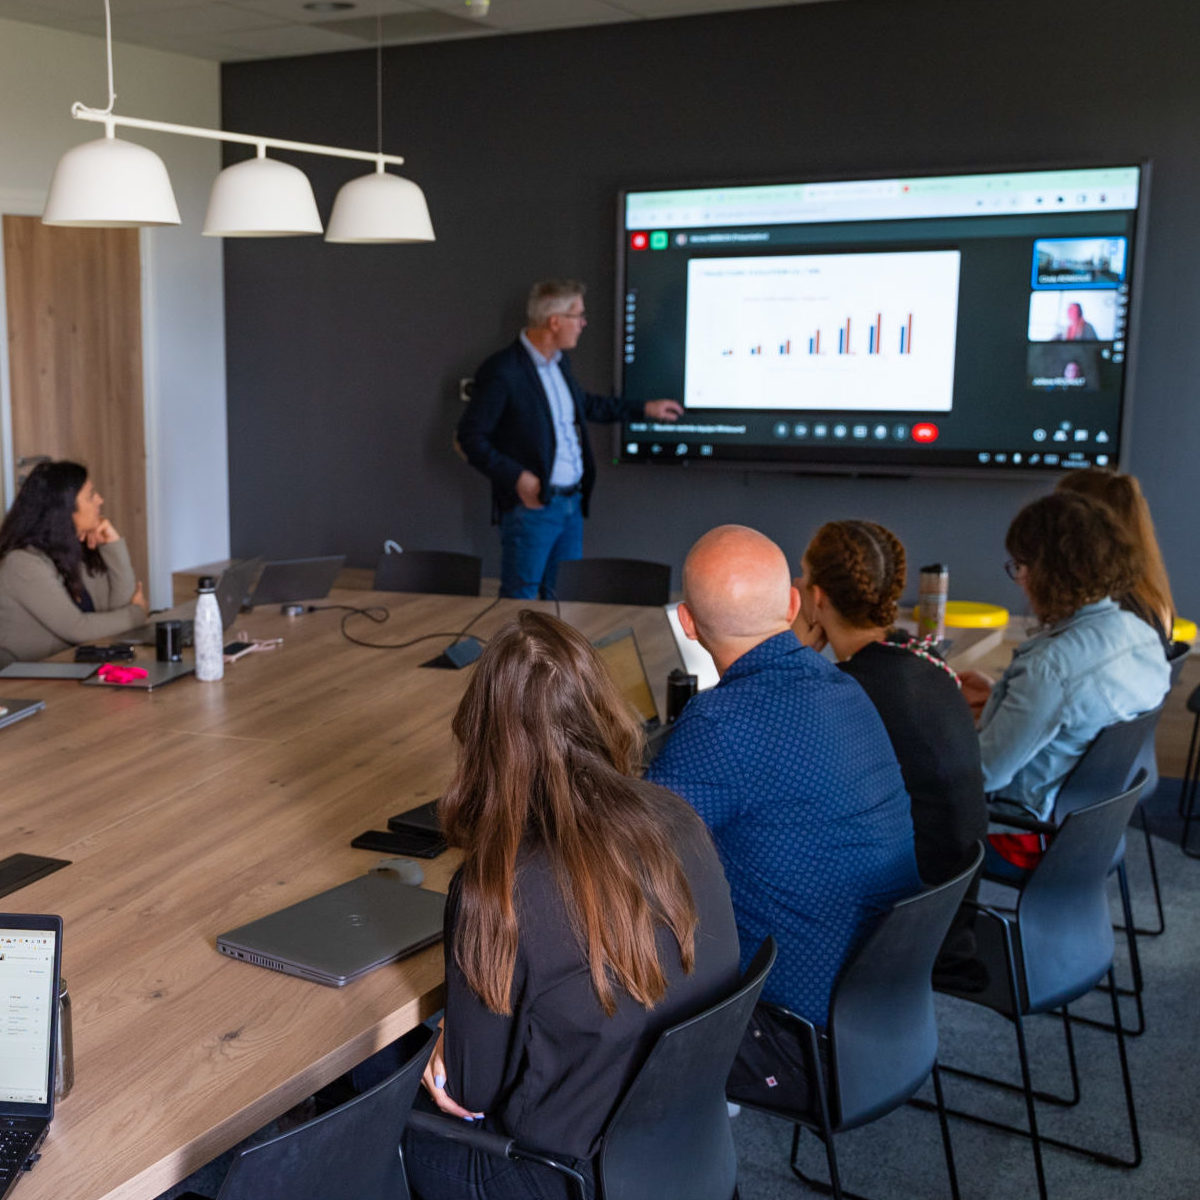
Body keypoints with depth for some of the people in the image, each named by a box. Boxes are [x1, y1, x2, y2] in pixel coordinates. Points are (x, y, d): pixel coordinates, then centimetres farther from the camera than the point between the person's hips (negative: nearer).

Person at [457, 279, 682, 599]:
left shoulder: (558, 363, 11)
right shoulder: (502, 371, -15)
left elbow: (584, 403, 30)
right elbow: (470, 437, -14)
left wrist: (644, 409, 31)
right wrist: (515, 477, -23)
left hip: (571, 502, 8)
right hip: (531, 506, -8)